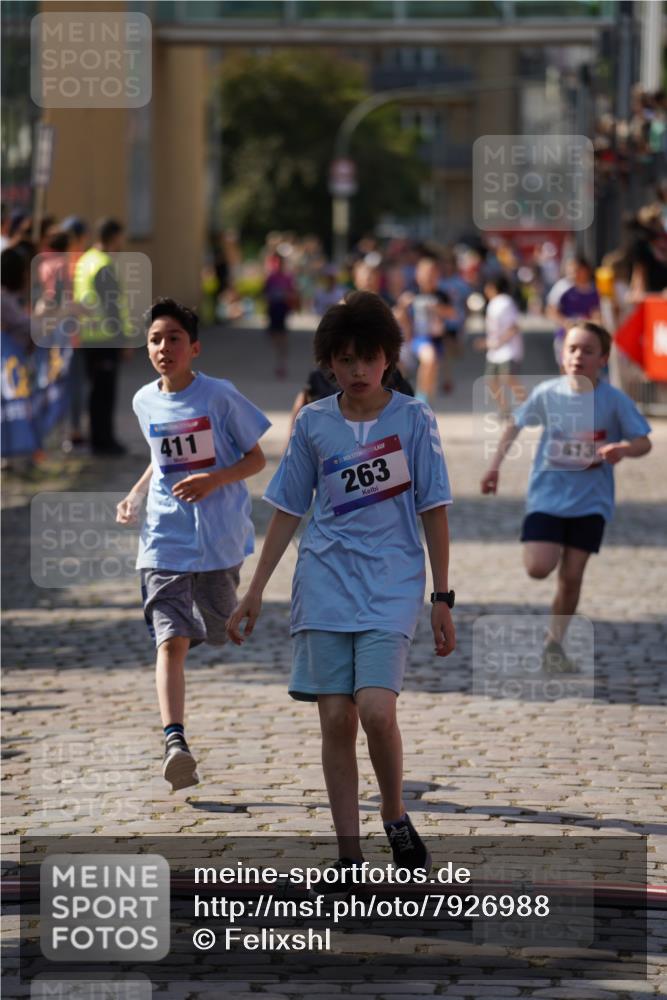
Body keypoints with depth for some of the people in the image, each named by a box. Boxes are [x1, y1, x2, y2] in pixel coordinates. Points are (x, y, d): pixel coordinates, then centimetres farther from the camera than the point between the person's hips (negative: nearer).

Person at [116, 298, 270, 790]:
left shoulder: (220, 396, -7)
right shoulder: (145, 402, 6)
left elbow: (256, 459, -2)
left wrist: (214, 480, -18)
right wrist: (135, 494, 7)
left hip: (219, 540, -2)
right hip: (165, 540, 2)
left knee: (223, 637, 11)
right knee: (171, 639, -13)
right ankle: (175, 741, -25)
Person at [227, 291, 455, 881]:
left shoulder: (413, 419, 0)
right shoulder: (313, 424, 7)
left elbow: (434, 512, 2)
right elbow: (288, 511, 14)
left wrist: (442, 598, 0)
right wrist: (255, 593, 12)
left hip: (392, 583, -2)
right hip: (326, 583, 3)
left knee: (376, 710, -19)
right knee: (335, 720, -1)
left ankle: (396, 816, 7)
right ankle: (349, 855, 7)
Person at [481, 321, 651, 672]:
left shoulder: (615, 400, -10)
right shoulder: (547, 393, -5)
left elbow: (643, 442, -6)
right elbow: (516, 424, 11)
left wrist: (622, 449, -29)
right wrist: (495, 465, 9)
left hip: (590, 501, -1)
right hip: (547, 494, 1)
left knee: (571, 575, -1)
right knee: (538, 569, -13)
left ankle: (554, 644, 15)